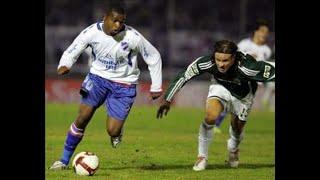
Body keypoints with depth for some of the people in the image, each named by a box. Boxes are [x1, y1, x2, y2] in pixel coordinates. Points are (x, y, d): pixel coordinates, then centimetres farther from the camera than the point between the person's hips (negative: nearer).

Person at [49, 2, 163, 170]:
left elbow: (154, 57, -6)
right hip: (98, 77, 1)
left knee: (112, 131, -11)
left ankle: (117, 130, 29)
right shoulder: (91, 32, -15)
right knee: (83, 117, -15)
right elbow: (71, 52, -6)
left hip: (123, 84, -1)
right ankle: (64, 160, -1)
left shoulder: (133, 37, -20)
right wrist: (64, 66, -30)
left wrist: (156, 87, -1)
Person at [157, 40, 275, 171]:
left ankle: (233, 149, 52)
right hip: (221, 87, 0)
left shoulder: (246, 68, -43)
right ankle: (202, 156, -6)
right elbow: (183, 75, -22)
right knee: (210, 116, -26)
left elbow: (271, 69, -33)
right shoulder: (206, 62, -35)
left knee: (237, 129, 13)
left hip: (242, 96, 0)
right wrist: (167, 100, -18)